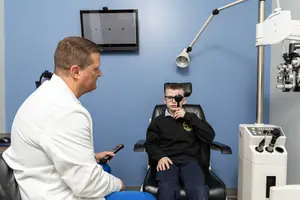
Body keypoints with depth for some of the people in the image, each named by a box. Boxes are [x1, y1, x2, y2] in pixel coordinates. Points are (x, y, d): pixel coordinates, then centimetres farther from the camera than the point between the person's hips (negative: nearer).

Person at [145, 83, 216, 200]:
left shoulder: (191, 118, 21)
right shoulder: (158, 121, 20)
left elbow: (210, 137, 8)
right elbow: (150, 143, 9)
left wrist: (188, 116, 3)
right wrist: (159, 157, -12)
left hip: (189, 160, 1)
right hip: (168, 161, 0)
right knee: (166, 190, -34)